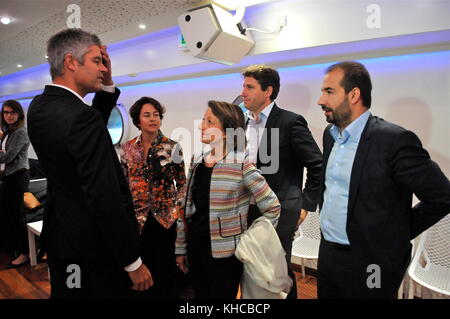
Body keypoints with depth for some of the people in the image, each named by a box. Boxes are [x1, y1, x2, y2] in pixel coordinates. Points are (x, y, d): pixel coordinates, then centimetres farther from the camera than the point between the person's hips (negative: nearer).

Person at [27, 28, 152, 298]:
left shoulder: (39, 107, 1)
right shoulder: (81, 117, -26)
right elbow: (106, 200, -28)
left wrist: (107, 84, 3)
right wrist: (133, 262, -19)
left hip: (59, 236, 9)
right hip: (95, 248, -8)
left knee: (66, 292, 25)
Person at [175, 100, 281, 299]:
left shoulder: (241, 164, -15)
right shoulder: (197, 162, 2)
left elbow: (272, 207, -11)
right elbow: (186, 208, 8)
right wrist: (181, 248, 10)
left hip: (224, 253, -5)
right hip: (196, 249, 5)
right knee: (200, 295, 20)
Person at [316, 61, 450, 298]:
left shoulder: (394, 140, -19)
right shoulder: (330, 134, 4)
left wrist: (397, 235, -7)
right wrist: (325, 214, 11)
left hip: (369, 264, -6)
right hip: (327, 254, 6)